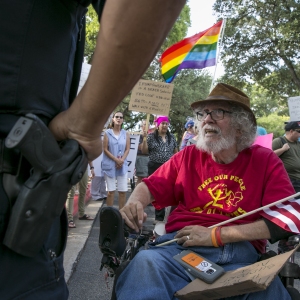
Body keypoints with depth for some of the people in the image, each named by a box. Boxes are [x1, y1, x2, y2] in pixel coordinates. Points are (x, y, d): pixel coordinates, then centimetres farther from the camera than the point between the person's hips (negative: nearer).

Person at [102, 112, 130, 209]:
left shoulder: (126, 134, 8)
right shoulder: (107, 133, 0)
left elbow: (127, 149, 3)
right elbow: (105, 149, -5)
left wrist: (121, 160, -13)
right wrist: (116, 160, -14)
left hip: (122, 165, 2)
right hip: (110, 165, -2)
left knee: (123, 191, 1)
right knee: (111, 191, 1)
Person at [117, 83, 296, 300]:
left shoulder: (265, 161, 7)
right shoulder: (189, 156, 15)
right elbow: (151, 185, 18)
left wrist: (216, 235, -11)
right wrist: (134, 203, -9)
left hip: (241, 253, 0)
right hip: (182, 245, 1)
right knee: (146, 263, -33)